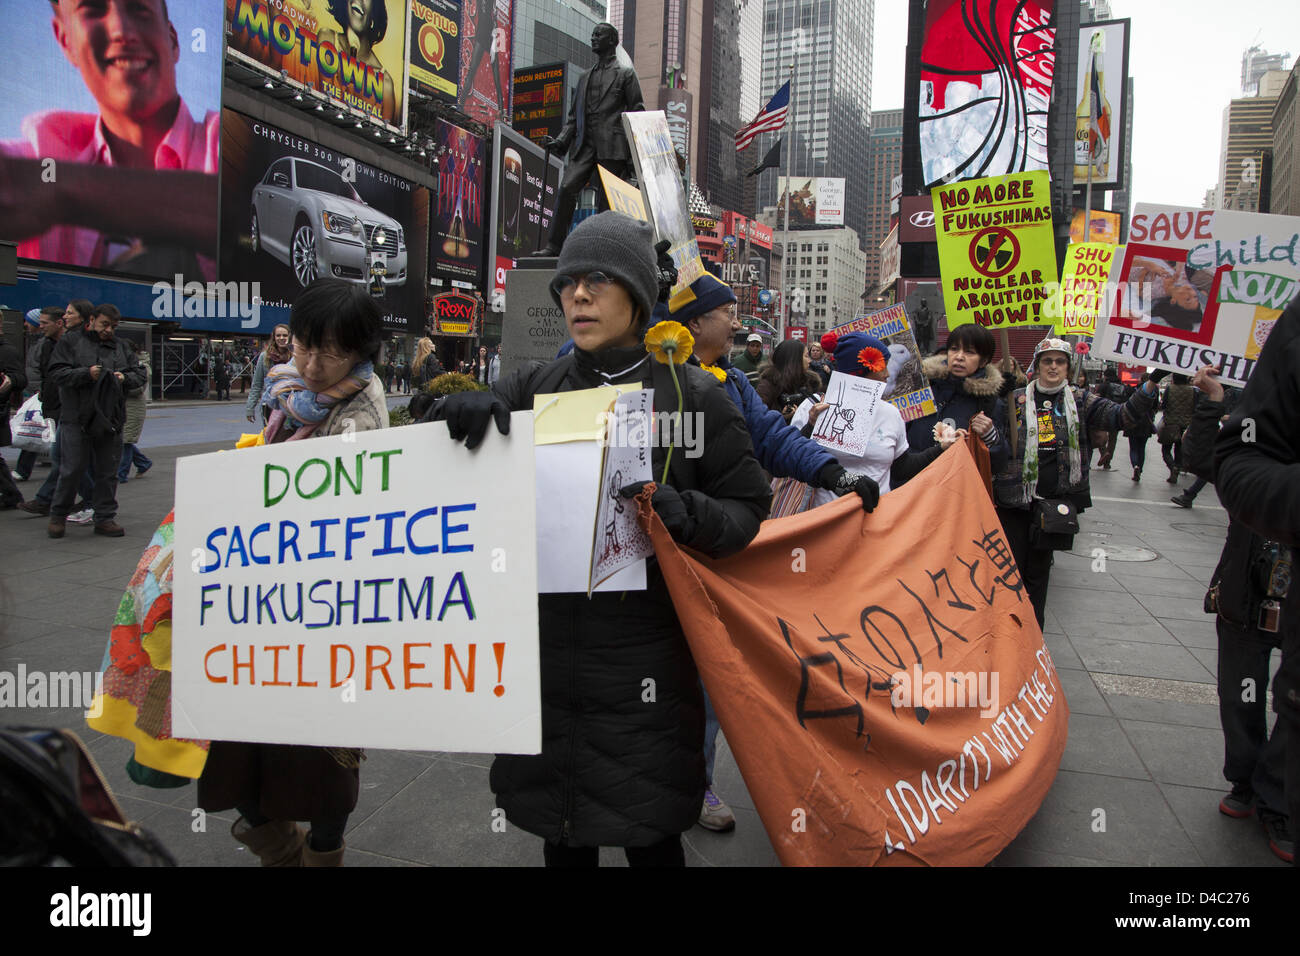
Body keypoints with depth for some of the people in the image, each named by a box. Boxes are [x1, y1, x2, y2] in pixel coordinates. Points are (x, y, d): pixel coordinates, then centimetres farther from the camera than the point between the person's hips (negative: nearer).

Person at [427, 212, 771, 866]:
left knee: (647, 836, 9)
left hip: (644, 656, -3)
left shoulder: (693, 394, -2)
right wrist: (463, 408, -15)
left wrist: (682, 513, -21)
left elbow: (747, 507, 0)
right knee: (561, 834, 17)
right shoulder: (535, 387, 6)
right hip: (545, 648, 3)